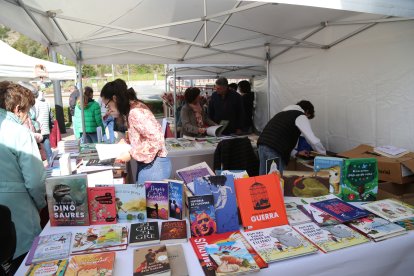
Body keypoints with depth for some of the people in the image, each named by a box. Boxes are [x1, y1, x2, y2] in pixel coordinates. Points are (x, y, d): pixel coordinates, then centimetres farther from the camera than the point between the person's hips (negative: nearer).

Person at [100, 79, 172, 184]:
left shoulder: (135, 112, -20)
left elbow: (156, 139, -25)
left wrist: (131, 154, -20)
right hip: (146, 164, 9)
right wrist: (125, 141, 7)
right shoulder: (132, 109, 9)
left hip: (153, 165, -9)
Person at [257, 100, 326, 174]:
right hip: (275, 151, -8)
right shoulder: (301, 117, 5)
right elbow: (314, 141, -2)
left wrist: (296, 153, 31)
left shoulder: (283, 113, 28)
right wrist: (324, 154, 16)